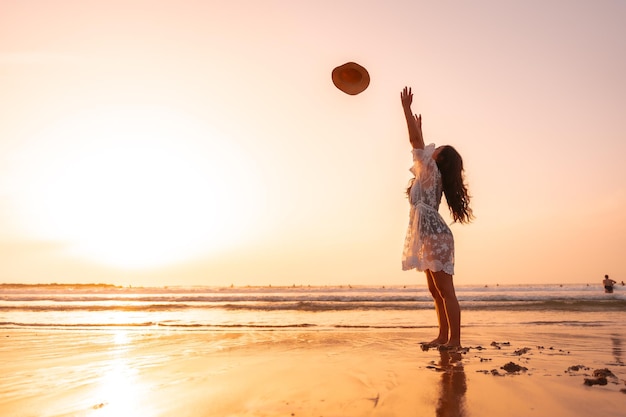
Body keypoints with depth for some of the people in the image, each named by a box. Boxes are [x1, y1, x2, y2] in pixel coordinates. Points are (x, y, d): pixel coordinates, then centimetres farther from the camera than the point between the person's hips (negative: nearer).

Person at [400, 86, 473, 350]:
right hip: (430, 237, 10)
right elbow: (420, 147, 34)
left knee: (445, 290, -8)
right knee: (435, 290, 10)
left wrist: (406, 109, -8)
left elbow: (416, 143, -12)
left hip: (435, 236, -10)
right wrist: (418, 128, 37)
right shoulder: (429, 174, 17)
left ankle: (455, 340, -5)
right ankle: (443, 336, 15)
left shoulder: (432, 171, -6)